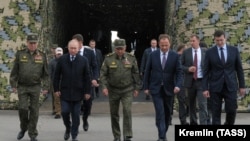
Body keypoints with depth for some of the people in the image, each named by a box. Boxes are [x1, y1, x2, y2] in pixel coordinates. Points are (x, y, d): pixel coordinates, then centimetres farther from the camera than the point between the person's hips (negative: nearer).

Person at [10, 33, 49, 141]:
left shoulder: (42, 55, 2)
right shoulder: (20, 54, 0)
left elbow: (45, 73, 4)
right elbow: (14, 71, 3)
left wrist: (45, 87, 0)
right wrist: (13, 85, -1)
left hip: (35, 87, 0)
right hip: (22, 87, 0)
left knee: (34, 111, 2)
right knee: (22, 108, -7)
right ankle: (23, 128, 19)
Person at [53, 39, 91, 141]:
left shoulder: (83, 60, 0)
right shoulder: (62, 59, 1)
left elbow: (87, 77, 1)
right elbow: (57, 75, 5)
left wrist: (87, 91, -1)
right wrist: (56, 89, 0)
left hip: (78, 92, 0)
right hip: (65, 91, 0)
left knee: (76, 115, 4)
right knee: (65, 112, -3)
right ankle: (68, 128, 26)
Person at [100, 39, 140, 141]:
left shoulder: (131, 58, -2)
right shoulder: (108, 58, -5)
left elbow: (136, 73, 6)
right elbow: (103, 74, -3)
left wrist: (136, 87, 7)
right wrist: (104, 87, -14)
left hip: (127, 90, -1)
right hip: (113, 90, 1)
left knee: (127, 111, -13)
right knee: (114, 114, 8)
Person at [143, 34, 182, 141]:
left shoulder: (175, 56, -3)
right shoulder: (153, 55, -1)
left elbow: (179, 72, -5)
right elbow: (147, 71, 3)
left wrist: (178, 85, -20)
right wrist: (146, 87, 1)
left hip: (168, 89, 1)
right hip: (156, 88, -1)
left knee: (167, 112, 11)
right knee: (160, 112, -11)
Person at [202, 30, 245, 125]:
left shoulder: (234, 50, 4)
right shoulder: (209, 52, 0)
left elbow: (239, 69, 8)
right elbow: (206, 71, 0)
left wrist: (242, 85, 5)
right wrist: (205, 88, -6)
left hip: (231, 86, 1)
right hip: (215, 87, -1)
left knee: (231, 110, -2)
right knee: (216, 113, 1)